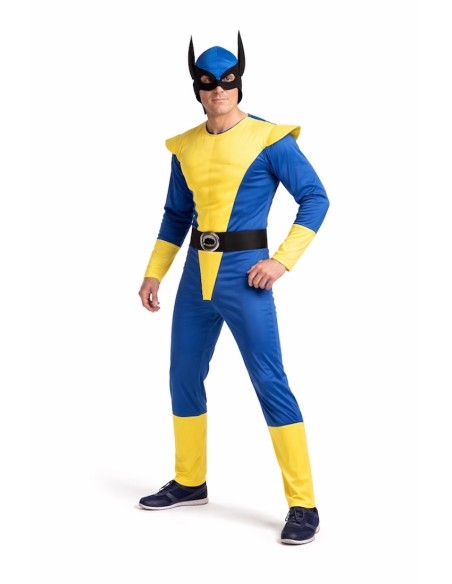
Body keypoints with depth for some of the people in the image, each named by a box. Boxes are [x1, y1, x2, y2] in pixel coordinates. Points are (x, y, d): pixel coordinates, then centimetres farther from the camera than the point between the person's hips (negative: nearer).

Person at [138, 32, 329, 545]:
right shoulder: (184, 147, 10)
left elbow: (316, 198, -6)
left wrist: (282, 259, -14)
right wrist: (154, 272, 16)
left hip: (243, 276, -6)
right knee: (183, 379, 13)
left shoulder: (269, 139, -6)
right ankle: (189, 483, 32)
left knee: (270, 383, -8)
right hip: (196, 275, 6)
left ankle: (303, 505, -2)